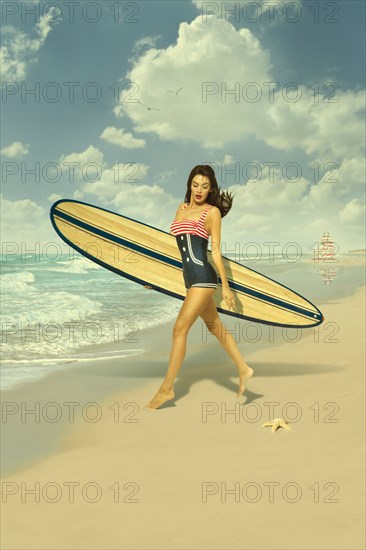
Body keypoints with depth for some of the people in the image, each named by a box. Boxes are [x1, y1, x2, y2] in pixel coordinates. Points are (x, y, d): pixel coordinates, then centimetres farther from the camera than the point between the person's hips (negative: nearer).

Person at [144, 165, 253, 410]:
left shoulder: (212, 212, -1)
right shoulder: (182, 209, 16)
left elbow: (216, 251, -4)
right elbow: (173, 246, 21)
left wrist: (225, 286, -5)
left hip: (203, 277, -8)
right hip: (190, 277, 8)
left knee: (180, 329, -8)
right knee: (215, 327, 15)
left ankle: (166, 389, 1)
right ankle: (244, 369, 29)